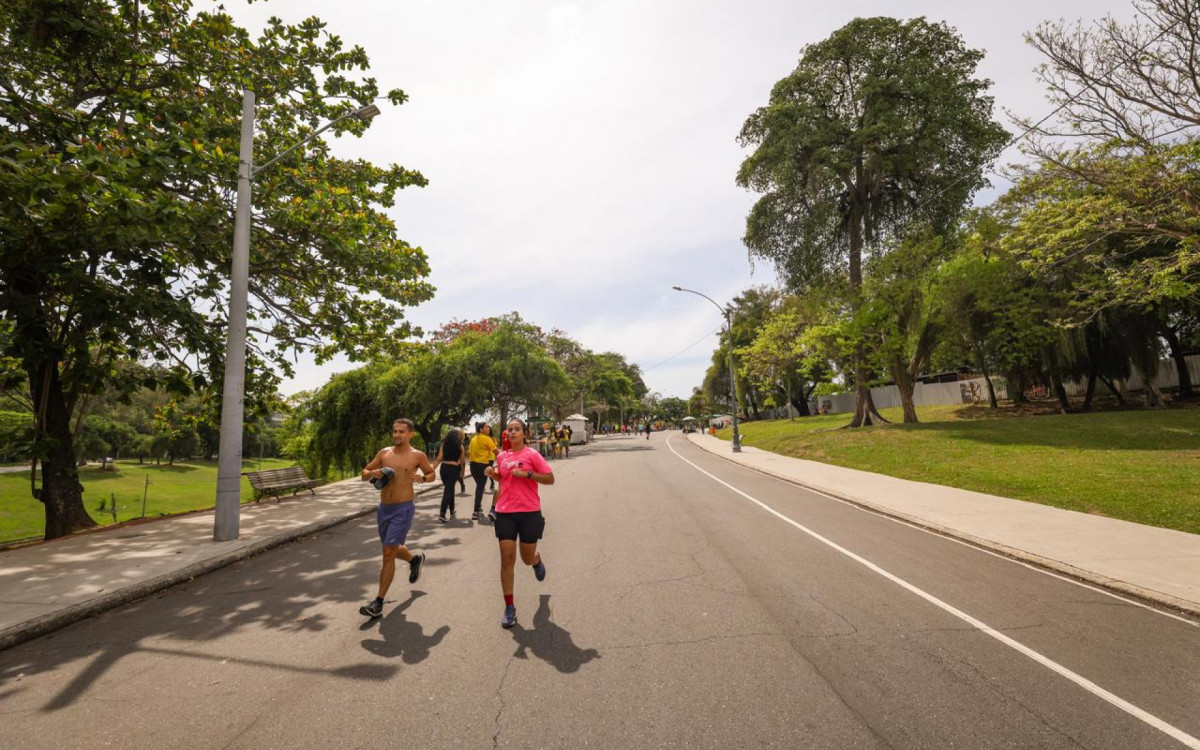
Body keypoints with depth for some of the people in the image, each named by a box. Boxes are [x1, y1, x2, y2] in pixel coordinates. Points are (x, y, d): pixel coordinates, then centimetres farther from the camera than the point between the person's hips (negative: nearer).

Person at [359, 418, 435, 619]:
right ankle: (415, 559, 53)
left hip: (403, 509, -5)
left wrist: (421, 477, -13)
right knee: (393, 549, 21)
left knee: (388, 554, -8)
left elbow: (432, 474, 9)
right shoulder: (384, 453, 4)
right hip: (383, 508, 5)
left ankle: (378, 603, 3)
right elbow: (364, 474, 11)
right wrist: (373, 473, -11)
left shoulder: (417, 456, -5)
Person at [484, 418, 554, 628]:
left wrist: (527, 474, -19)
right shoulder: (502, 456, 7)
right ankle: (509, 608, 9)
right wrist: (493, 474, 3)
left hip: (529, 512, -3)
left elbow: (550, 479, -8)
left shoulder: (532, 454, -7)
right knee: (507, 559, -2)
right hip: (505, 513, 3)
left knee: (528, 558, 9)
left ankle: (537, 561, 49)